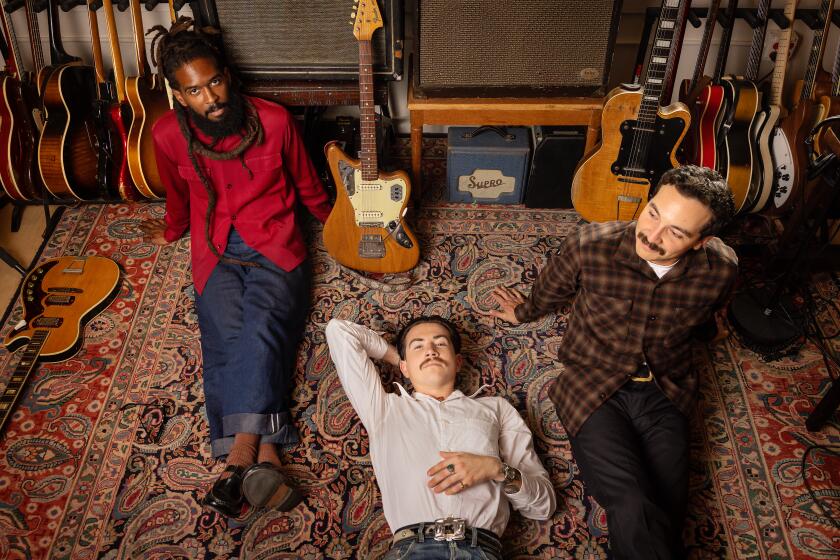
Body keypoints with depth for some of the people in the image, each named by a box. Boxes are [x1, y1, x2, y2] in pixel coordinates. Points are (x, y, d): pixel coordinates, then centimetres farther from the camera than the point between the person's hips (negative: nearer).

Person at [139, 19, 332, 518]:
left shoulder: (274, 120, -8)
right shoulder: (169, 136, -3)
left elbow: (306, 184, 10)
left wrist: (335, 222, 24)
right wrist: (171, 232, 35)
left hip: (275, 248, -1)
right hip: (217, 256, 2)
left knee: (260, 331, -28)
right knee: (228, 339, -24)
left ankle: (240, 457, -37)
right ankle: (264, 455, -35)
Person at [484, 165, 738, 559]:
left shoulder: (720, 270, -11)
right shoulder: (590, 247, -18)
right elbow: (549, 292, 6)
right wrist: (523, 313, 25)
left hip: (665, 391, 2)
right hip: (595, 388, -2)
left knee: (668, 511, -14)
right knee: (633, 511, -22)